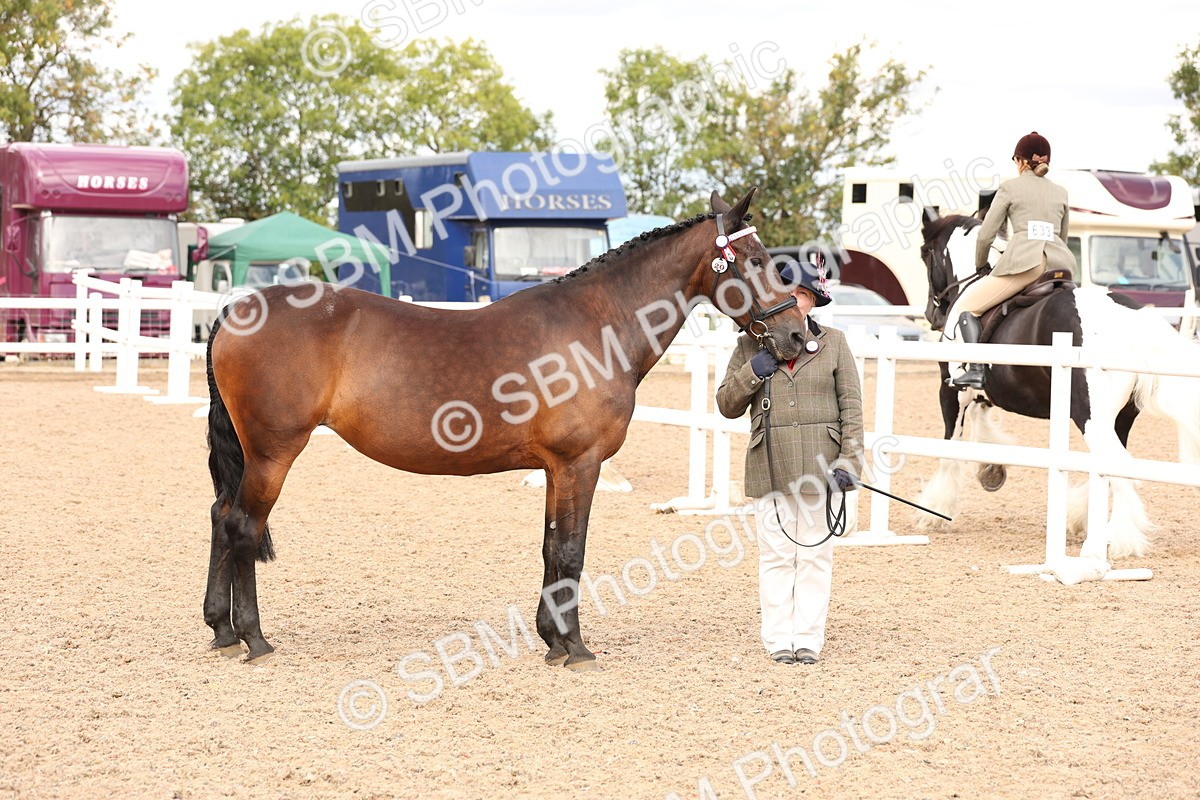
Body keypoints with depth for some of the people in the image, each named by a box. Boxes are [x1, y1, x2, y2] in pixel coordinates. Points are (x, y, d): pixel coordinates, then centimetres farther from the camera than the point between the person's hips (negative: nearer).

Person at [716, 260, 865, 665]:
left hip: (818, 464, -1)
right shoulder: (750, 346, 7)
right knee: (776, 554, 3)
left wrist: (849, 459, -6)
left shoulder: (833, 343, 5)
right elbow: (727, 405, 7)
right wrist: (751, 372, -10)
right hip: (770, 466, 1)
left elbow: (851, 405, 3)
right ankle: (779, 640, 9)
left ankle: (809, 639, 9)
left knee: (815, 553, 4)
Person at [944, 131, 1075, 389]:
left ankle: (974, 369, -14)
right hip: (1061, 262, 5)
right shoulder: (1061, 192, 25)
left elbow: (986, 235, 8)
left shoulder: (1010, 187, 11)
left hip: (1024, 260, -5)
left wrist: (980, 265, 25)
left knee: (967, 306, 4)